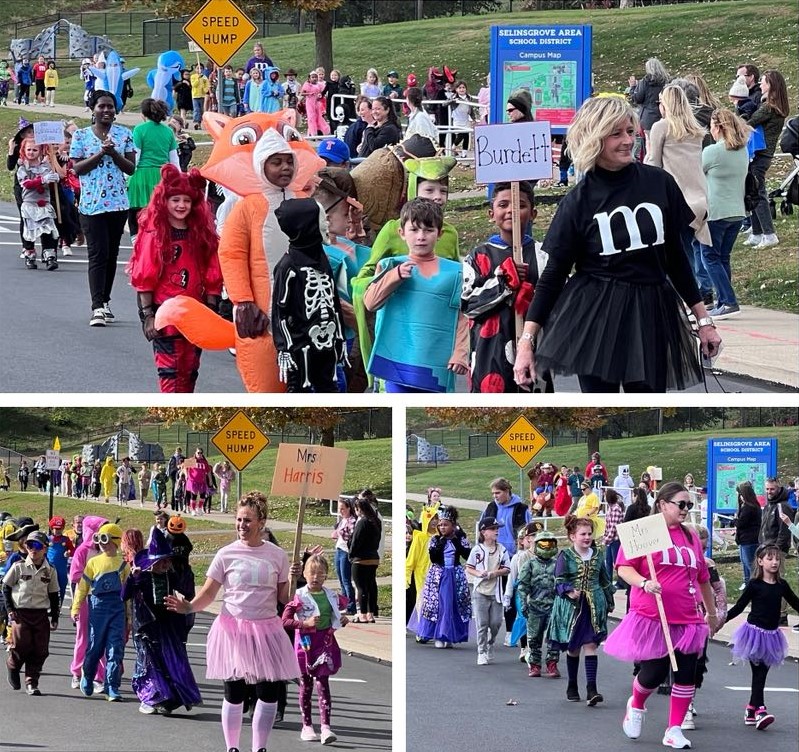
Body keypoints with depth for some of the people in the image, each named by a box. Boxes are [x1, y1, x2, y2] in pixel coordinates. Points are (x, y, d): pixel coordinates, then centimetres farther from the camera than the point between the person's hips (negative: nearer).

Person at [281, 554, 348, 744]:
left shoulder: (331, 596, 7)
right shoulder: (298, 596, -6)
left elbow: (335, 617, 29)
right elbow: (285, 621, -11)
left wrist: (343, 620, 11)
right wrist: (305, 623, -20)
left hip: (325, 641, 2)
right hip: (306, 642, -2)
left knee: (322, 684, -6)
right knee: (306, 685, 8)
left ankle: (325, 727, -13)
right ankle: (307, 726, 18)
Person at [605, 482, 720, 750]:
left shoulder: (690, 537, 14)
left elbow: (703, 578, 23)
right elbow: (624, 568, -8)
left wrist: (712, 612, 30)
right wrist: (644, 583, -27)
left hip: (687, 618, 5)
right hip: (652, 617, -5)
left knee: (686, 674, 0)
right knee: (654, 672, -2)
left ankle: (674, 730, 11)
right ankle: (636, 706, 31)